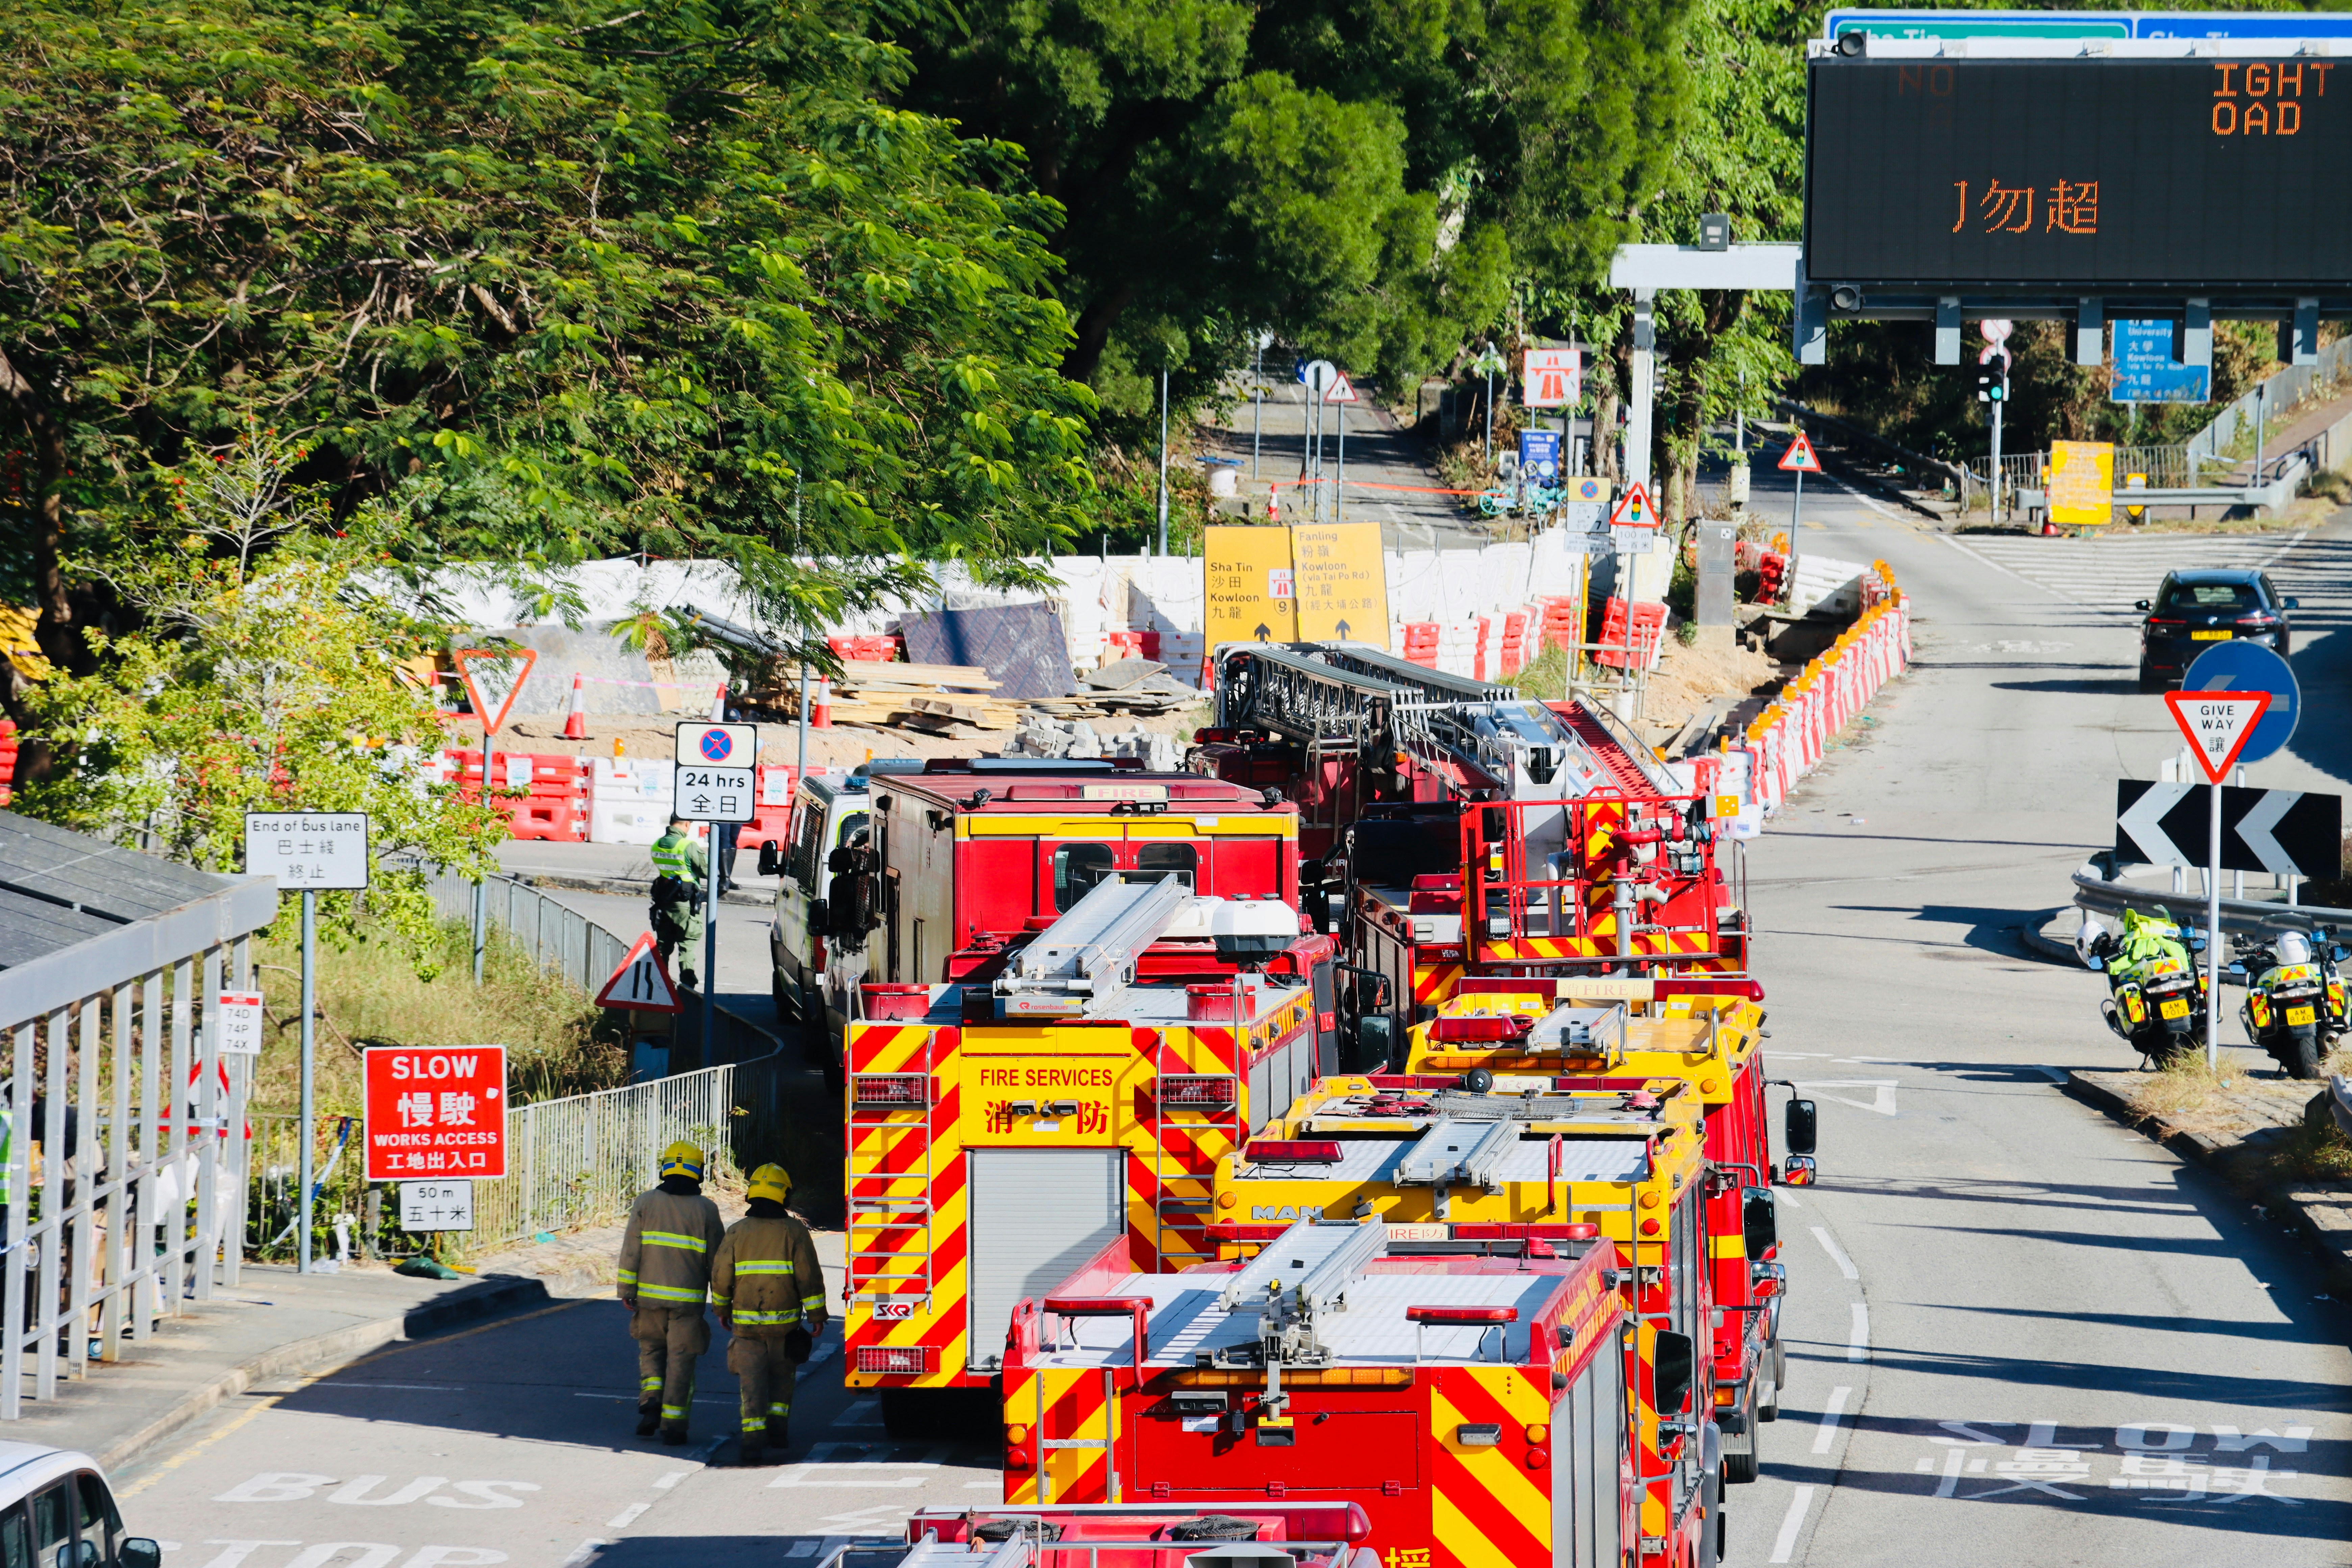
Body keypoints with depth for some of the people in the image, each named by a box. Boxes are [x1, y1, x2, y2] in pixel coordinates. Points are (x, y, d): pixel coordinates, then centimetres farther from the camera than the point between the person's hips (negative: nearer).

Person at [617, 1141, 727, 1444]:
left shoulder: (646, 1203, 0)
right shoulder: (706, 1210, -1)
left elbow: (631, 1250, -2)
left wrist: (627, 1290, 3)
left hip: (650, 1295, 1)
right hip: (688, 1301, -1)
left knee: (651, 1351, 19)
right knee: (681, 1360, 3)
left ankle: (651, 1402, -2)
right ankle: (673, 1424, 1)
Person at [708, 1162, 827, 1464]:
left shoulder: (737, 1232, 1)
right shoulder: (794, 1232, -4)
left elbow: (721, 1275, 5)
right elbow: (809, 1277, -6)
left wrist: (723, 1309, 19)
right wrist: (817, 1315, 1)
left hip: (746, 1323, 1)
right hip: (785, 1323, -1)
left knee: (752, 1382, 1)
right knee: (783, 1375, 19)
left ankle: (753, 1440, -10)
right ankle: (777, 1428, 16)